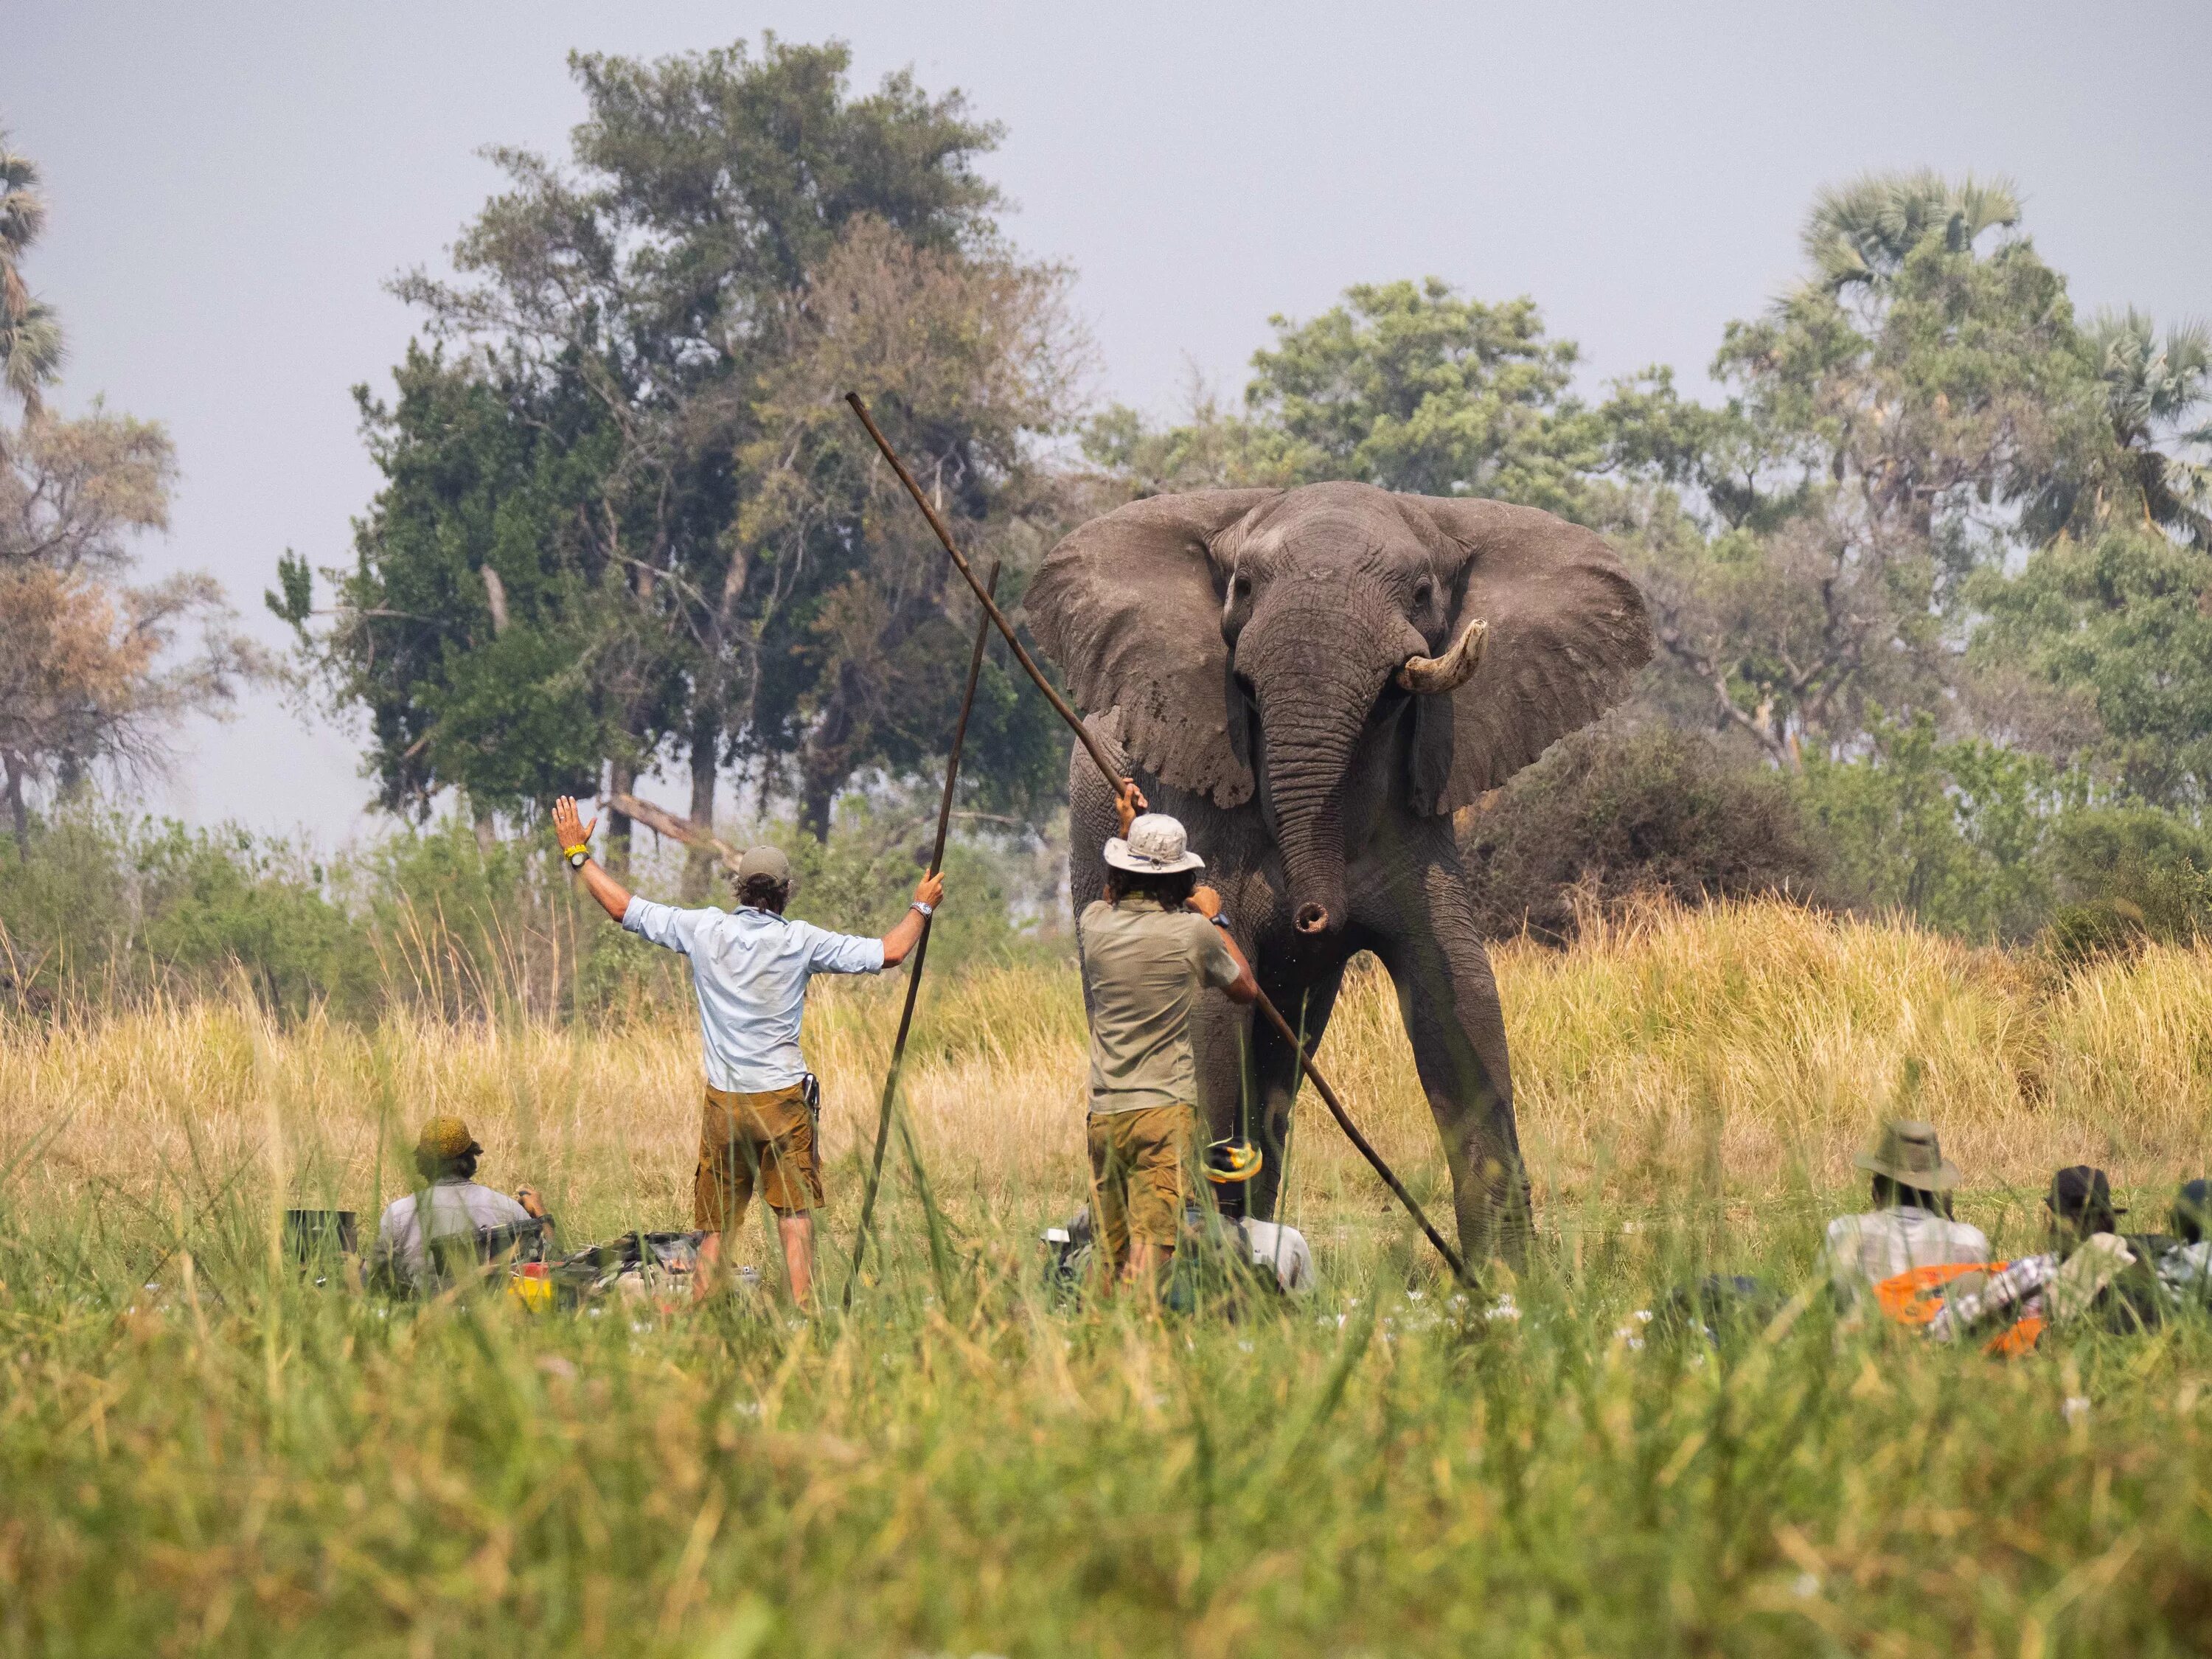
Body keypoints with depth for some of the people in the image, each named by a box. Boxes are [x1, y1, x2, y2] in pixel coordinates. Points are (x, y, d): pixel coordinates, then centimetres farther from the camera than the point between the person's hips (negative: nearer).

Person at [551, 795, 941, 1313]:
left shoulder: (705, 930, -3)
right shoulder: (799, 941, -6)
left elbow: (624, 907, 3)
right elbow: (889, 953, -2)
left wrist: (578, 852, 14)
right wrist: (921, 907, 15)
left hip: (724, 1101, 2)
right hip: (783, 1098, -2)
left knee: (716, 1226, 7)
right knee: (795, 1215, 0)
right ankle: (802, 1314, -9)